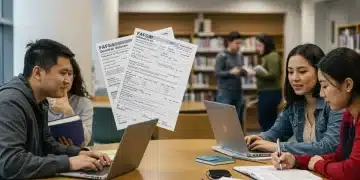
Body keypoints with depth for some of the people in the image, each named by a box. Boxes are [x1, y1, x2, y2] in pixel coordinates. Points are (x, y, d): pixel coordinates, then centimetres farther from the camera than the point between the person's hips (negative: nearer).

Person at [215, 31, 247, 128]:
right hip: (225, 92, -6)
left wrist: (247, 72, -5)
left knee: (238, 119, 8)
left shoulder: (239, 56, 11)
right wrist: (231, 72, -23)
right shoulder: (221, 56, -7)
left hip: (238, 92, 6)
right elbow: (217, 73, -12)